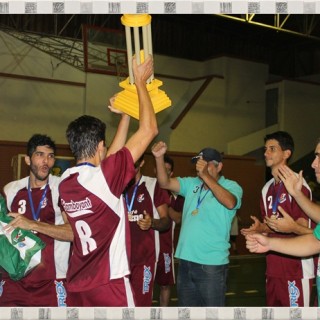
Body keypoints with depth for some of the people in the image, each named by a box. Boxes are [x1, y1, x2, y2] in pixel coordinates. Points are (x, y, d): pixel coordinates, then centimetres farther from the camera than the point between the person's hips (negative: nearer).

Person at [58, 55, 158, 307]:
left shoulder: (65, 183, 5)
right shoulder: (104, 176, -15)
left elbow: (109, 158, 21)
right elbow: (149, 130, -10)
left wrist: (126, 114, 26)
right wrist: (140, 81, 2)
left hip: (77, 285, 7)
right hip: (109, 283, -7)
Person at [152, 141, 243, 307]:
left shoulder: (231, 186, -5)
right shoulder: (191, 184, 10)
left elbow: (230, 203, -26)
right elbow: (165, 183, 1)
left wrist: (206, 176, -28)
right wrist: (159, 157, -15)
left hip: (212, 263, -5)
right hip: (185, 260, 5)